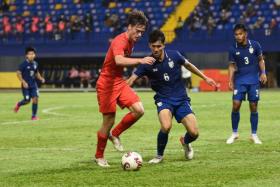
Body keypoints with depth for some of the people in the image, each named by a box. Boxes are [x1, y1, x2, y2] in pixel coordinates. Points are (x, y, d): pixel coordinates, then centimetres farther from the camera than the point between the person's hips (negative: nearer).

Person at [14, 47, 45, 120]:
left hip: (33, 85, 4)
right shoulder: (24, 64, -12)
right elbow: (18, 73, -12)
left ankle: (34, 116, 3)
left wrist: (41, 78, 2)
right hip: (26, 85, -4)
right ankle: (18, 104, 33)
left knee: (35, 99, -7)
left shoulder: (35, 64, 5)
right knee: (27, 100, -2)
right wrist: (23, 82, -21)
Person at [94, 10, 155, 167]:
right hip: (107, 84, -8)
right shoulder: (120, 41, -21)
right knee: (109, 121, -3)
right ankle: (99, 156, 15)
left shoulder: (131, 41, 7)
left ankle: (115, 134, 12)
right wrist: (140, 61, -51)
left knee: (139, 110, -9)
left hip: (120, 82, 8)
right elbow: (119, 60, -42)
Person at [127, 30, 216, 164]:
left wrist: (205, 78, 18)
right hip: (163, 100, -2)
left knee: (194, 133, -11)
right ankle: (159, 155, -5)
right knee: (166, 126, -32)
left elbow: (188, 65, 12)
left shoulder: (174, 56, -7)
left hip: (181, 99, 2)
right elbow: (131, 79, -18)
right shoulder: (147, 64, -11)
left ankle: (185, 142, 28)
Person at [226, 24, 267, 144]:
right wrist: (230, 80, -6)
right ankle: (234, 133, 5)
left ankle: (254, 135, 11)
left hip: (254, 80, 0)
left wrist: (263, 73, -4)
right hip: (239, 80, 0)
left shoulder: (255, 45, -3)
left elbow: (260, 60, 8)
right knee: (236, 105, -9)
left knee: (253, 107, 1)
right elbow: (232, 66, 4)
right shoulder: (233, 49, -2)